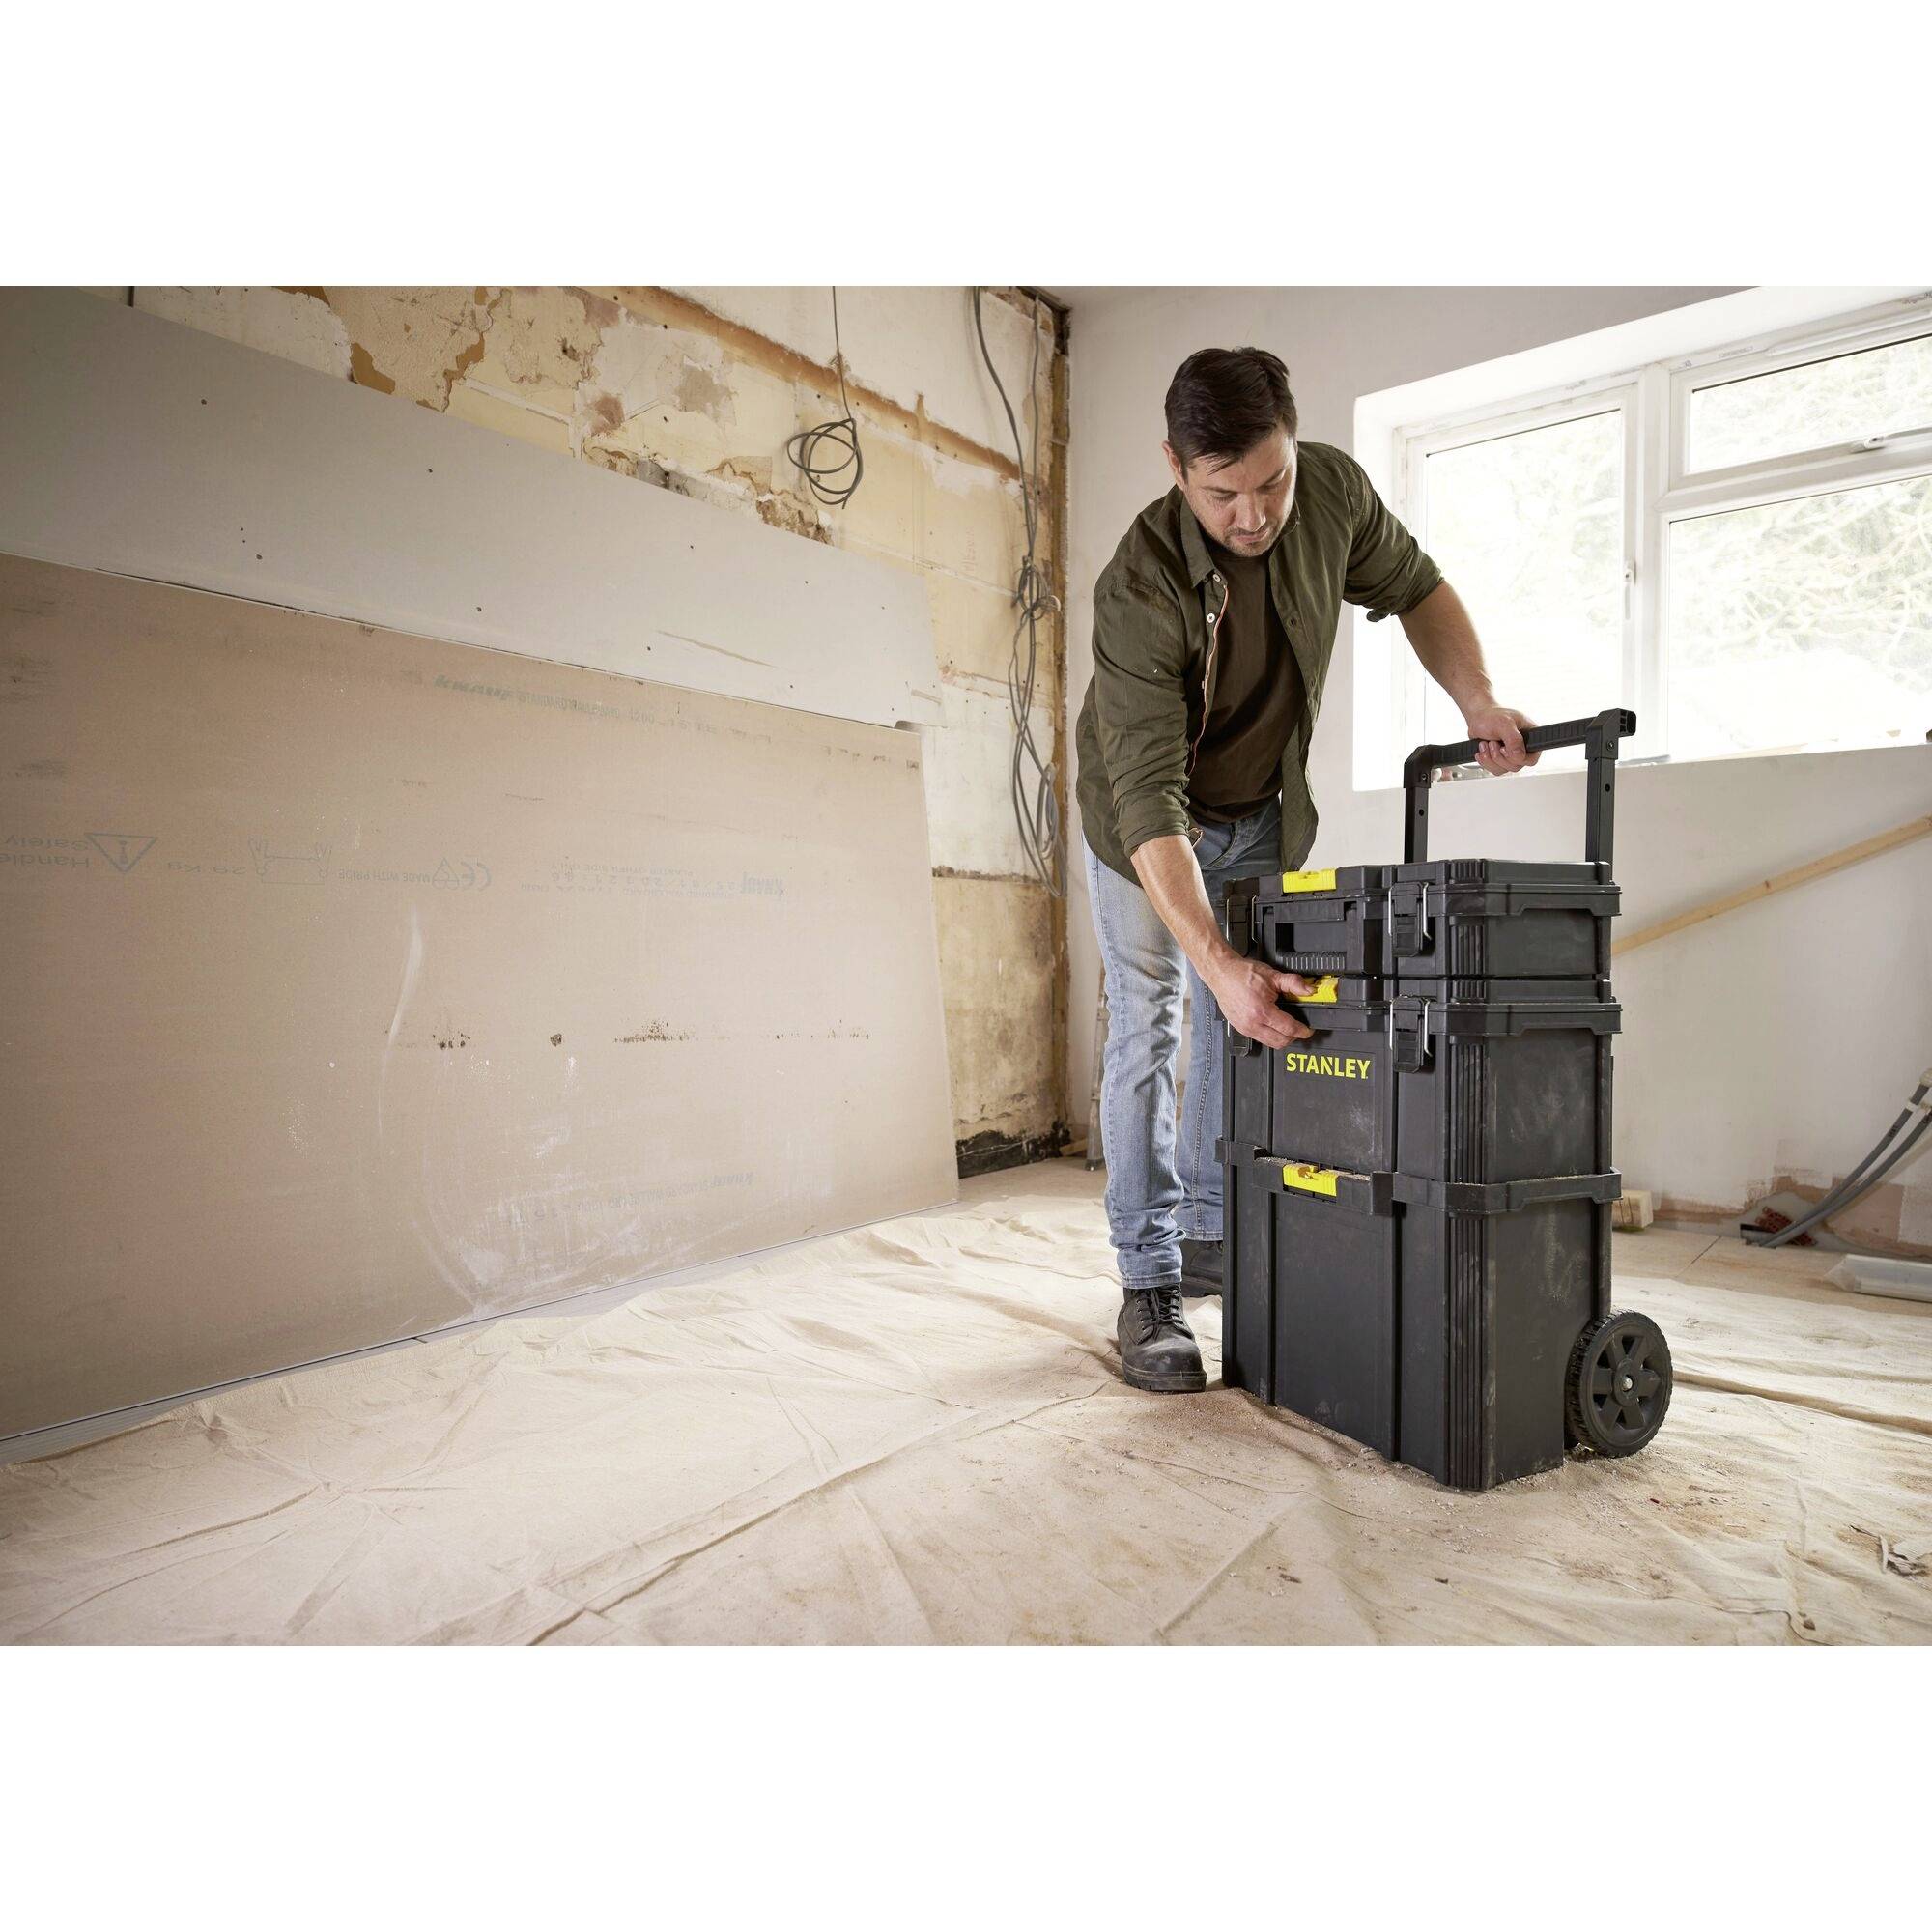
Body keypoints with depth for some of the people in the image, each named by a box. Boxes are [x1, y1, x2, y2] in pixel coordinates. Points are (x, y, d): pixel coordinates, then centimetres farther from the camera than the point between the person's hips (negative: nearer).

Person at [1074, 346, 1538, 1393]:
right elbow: (1148, 797, -41)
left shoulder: (1335, 491, -19)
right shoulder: (1139, 590, -34)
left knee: (1246, 1024, 9)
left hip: (1263, 814, 5)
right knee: (1147, 1035, -6)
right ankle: (1149, 1284, 4)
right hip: (1148, 819, -5)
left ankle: (1211, 1238, 25)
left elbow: (1417, 589, 2)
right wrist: (1217, 962, -50)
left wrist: (1477, 701, -14)